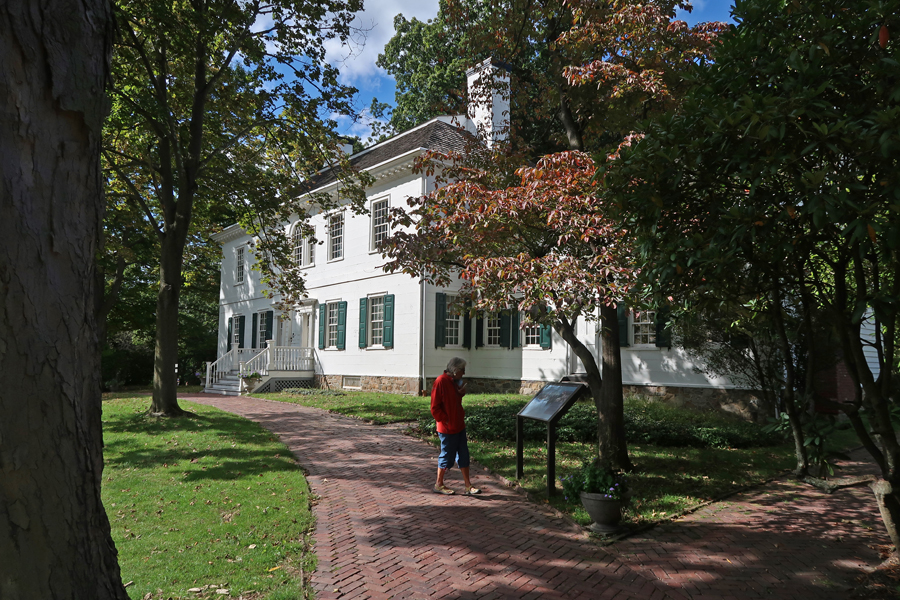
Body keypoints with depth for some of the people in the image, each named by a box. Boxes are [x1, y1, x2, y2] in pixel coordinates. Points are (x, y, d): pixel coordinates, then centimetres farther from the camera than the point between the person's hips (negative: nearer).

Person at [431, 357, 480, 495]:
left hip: (459, 426, 9)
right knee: (447, 456, 4)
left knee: (463, 455, 11)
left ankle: (468, 486, 19)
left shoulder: (455, 382, 9)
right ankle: (439, 485, 20)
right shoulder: (441, 382, -18)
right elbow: (435, 408, -18)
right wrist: (446, 421, -16)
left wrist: (461, 393, 2)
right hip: (447, 428, -9)